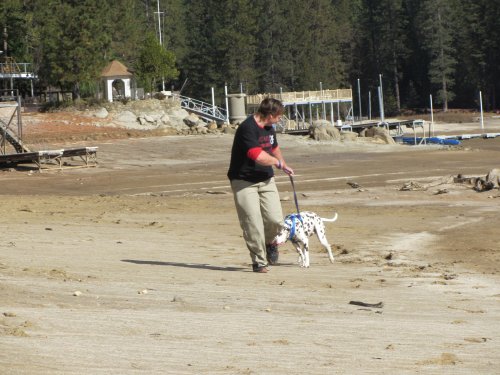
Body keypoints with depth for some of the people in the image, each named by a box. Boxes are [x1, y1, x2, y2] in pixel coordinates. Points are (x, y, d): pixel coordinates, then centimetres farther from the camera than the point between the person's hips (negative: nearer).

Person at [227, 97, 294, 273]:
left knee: (275, 219, -6)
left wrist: (284, 166, 44)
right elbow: (259, 157, -30)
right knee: (252, 224, -10)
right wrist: (278, 162, -12)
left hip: (266, 179, 7)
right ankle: (259, 261, 2)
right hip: (244, 181, -7)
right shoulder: (247, 129, -21)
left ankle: (269, 242, 24)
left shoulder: (269, 128, 9)